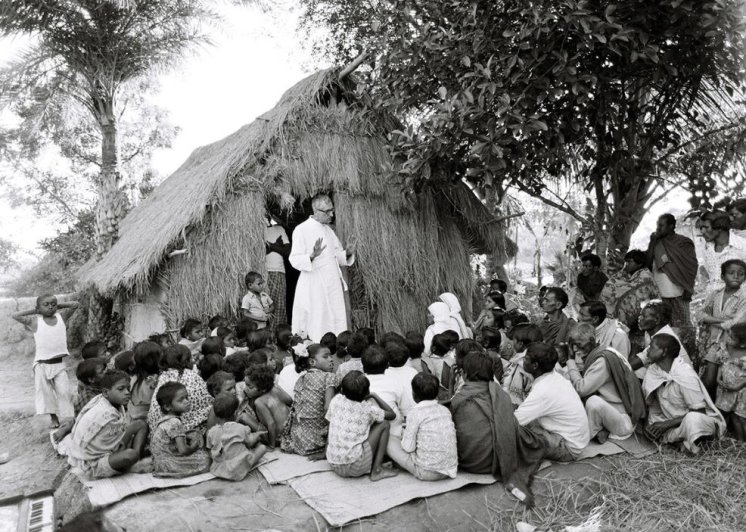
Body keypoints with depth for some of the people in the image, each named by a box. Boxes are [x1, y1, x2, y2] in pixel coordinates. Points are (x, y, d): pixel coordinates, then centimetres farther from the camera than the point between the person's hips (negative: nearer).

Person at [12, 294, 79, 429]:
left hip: (59, 363, 1)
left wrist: (59, 305, 7)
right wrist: (33, 311, 0)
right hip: (41, 364, -1)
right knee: (45, 392, 3)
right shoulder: (35, 321, -2)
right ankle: (54, 418, 15)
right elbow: (15, 316, -6)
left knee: (64, 391, -1)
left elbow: (75, 304, 5)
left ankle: (69, 419, 5)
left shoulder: (61, 316, 3)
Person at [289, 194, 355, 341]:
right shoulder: (302, 230, -6)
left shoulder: (328, 229, 16)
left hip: (334, 286, 7)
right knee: (317, 329, -5)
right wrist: (312, 255, -30)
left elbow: (338, 256, 21)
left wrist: (347, 253, -1)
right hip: (314, 288, -7)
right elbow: (295, 260, -12)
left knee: (338, 323, 4)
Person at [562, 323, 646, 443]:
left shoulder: (603, 359, -22)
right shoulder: (595, 355, 7)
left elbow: (582, 389, -25)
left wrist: (570, 363, -14)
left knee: (594, 401, -36)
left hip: (625, 418, -9)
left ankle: (592, 433, -8)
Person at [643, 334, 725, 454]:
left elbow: (699, 412, -20)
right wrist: (652, 423, -14)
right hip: (676, 421, 8)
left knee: (693, 418, -39)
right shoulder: (652, 370, -5)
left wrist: (667, 424, -21)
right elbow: (653, 403, 4)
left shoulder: (685, 375, -23)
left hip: (702, 420, -8)